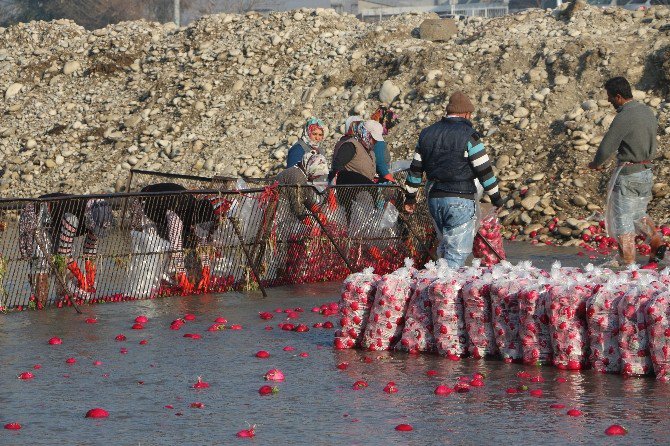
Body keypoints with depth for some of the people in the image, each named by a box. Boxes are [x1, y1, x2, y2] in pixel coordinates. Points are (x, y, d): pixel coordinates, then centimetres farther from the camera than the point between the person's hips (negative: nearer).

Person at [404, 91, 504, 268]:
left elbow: (416, 168, 16)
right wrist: (495, 195, 2)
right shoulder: (468, 136, -8)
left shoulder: (427, 134, 11)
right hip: (460, 200, -6)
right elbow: (484, 169, -8)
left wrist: (410, 196, 24)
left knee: (446, 244, 21)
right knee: (458, 250, -5)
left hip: (434, 199, 6)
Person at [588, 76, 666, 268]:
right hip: (647, 171, 8)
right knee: (638, 214, 25)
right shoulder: (647, 112, 6)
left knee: (623, 222, 1)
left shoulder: (623, 118, -21)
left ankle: (629, 267, 3)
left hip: (628, 175, -8)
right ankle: (657, 243, 10)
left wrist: (596, 164, 0)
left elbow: (606, 149, -19)